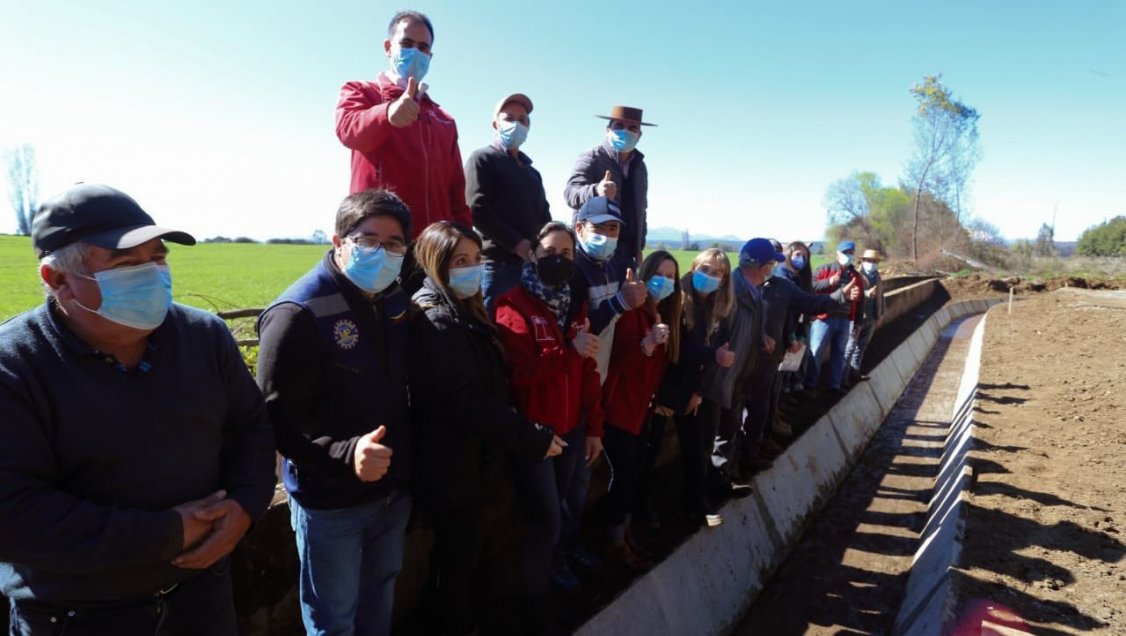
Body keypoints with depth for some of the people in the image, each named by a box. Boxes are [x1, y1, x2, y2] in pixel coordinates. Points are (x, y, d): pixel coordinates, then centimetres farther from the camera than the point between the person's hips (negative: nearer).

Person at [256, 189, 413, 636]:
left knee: (380, 599, 26)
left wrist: (407, 464, 6)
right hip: (331, 501, -6)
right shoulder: (299, 313, -19)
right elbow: (277, 418, -24)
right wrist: (345, 453, -36)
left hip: (393, 490, 6)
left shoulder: (396, 301, 3)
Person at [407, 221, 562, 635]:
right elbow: (467, 403, -27)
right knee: (458, 555, 9)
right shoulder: (434, 323, -21)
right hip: (454, 466, -9)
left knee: (493, 544, 21)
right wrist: (532, 439, -23)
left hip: (481, 457, 9)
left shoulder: (466, 313, 10)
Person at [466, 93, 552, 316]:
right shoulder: (483, 159, 3)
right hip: (498, 262, -7)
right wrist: (517, 244, -16)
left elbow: (544, 216, 24)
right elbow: (478, 212, -10)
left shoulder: (531, 171, 26)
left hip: (533, 263, 7)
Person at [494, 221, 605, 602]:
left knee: (573, 504, 16)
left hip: (571, 429, 6)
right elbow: (519, 373, -22)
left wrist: (593, 427, 9)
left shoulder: (574, 307, 11)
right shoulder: (513, 305, -11)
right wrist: (569, 351, -25)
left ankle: (560, 560, 44)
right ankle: (535, 599, 23)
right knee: (547, 518, 0)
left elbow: (588, 373, 11)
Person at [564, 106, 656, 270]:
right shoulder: (590, 159, -5)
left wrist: (639, 245, 19)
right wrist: (596, 191, -44)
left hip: (627, 248, 6)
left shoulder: (639, 166, 16)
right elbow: (571, 191, -22)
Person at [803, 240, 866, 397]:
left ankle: (834, 384, 22)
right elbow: (811, 286, -13)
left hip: (844, 320, 5)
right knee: (815, 352, -3)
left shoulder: (856, 276, 13)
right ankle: (810, 385, 5)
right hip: (824, 318, -5)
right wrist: (829, 282, -27)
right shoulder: (825, 269, -1)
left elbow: (858, 300, 16)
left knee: (838, 353, 12)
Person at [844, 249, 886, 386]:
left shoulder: (877, 276, 13)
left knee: (862, 346, 14)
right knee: (850, 346, -2)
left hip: (871, 317, 8)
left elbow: (880, 295, 17)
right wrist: (866, 294, -36)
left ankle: (854, 371, 24)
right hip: (857, 316, -8)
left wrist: (880, 315, 14)